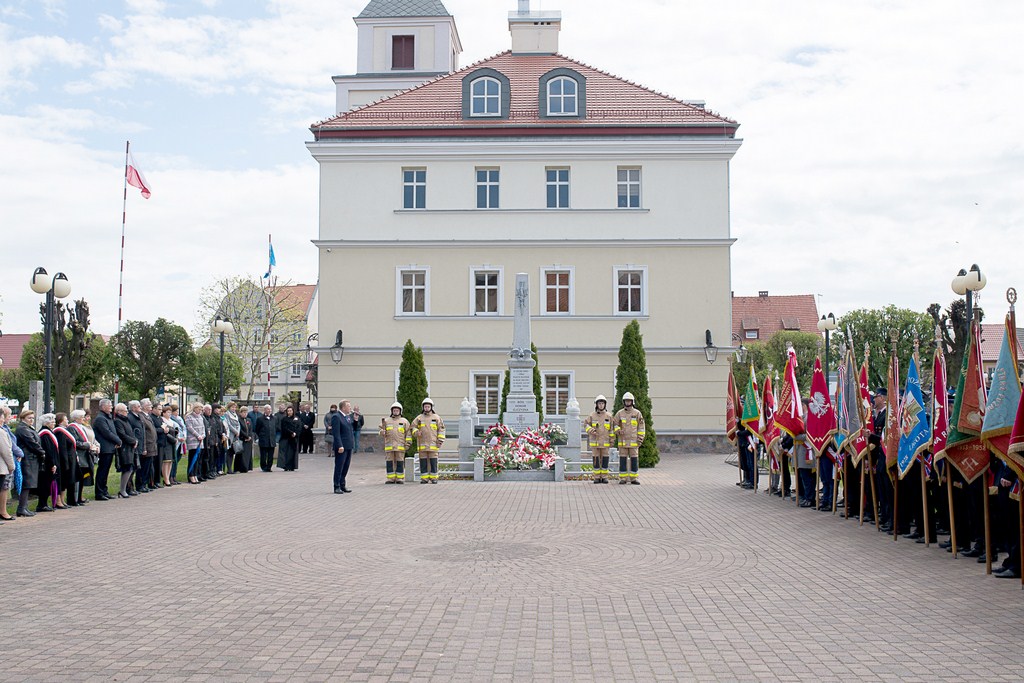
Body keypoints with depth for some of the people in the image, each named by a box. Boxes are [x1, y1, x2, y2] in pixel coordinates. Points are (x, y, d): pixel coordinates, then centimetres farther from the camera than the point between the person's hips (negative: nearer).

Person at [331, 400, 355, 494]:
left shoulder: (349, 416, 14)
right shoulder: (336, 417, -12)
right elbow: (336, 433, -17)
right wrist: (340, 446, -21)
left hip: (349, 446, 8)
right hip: (341, 447, -8)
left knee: (346, 467, 13)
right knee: (339, 467, -1)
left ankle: (342, 485, 22)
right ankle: (337, 487, 6)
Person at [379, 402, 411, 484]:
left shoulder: (404, 421, 8)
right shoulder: (386, 420, 13)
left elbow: (408, 433, 6)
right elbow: (381, 429, 13)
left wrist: (407, 443, -2)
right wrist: (382, 432, -12)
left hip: (400, 446, -2)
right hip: (389, 445, 2)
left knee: (400, 462, -1)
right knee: (389, 462, 1)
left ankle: (400, 478, 4)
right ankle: (391, 478, 6)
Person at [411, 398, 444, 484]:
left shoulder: (437, 417, 7)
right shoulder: (419, 418, 10)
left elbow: (441, 429, 7)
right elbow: (413, 426, 14)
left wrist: (440, 441, -1)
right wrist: (416, 432, -8)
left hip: (433, 444, -1)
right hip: (422, 444, 2)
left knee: (433, 462, -2)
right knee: (423, 462, 2)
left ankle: (433, 478, 2)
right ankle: (424, 478, 7)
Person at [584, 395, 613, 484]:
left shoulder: (609, 416, 3)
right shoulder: (592, 416, 1)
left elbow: (611, 429, 6)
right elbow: (585, 424, 7)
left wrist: (612, 440, 3)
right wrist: (591, 431, -11)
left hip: (605, 442, 0)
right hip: (595, 441, 0)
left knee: (604, 459, 2)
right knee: (596, 459, 1)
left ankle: (604, 477, 8)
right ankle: (597, 477, 7)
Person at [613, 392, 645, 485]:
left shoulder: (637, 413, 4)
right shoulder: (619, 413, 6)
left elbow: (641, 427, 5)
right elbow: (614, 424, 10)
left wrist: (640, 439, -2)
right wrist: (618, 430, -11)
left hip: (634, 441, -1)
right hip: (622, 441, 1)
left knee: (634, 459, 0)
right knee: (622, 459, 1)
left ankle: (634, 478, 6)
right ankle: (623, 478, 6)